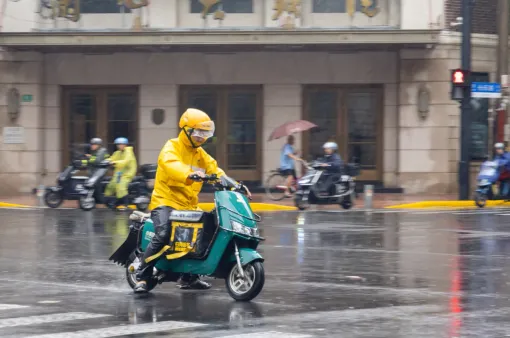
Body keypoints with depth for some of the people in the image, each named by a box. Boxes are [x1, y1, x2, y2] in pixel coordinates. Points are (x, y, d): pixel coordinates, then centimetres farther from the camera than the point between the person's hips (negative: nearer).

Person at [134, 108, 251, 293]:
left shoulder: (200, 154, 17)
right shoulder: (171, 148, -8)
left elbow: (216, 171, 8)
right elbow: (171, 164, -30)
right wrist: (190, 175, -51)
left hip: (189, 205, 8)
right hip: (166, 201, -8)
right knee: (162, 236, -29)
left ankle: (189, 277, 22)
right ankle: (141, 277, -20)